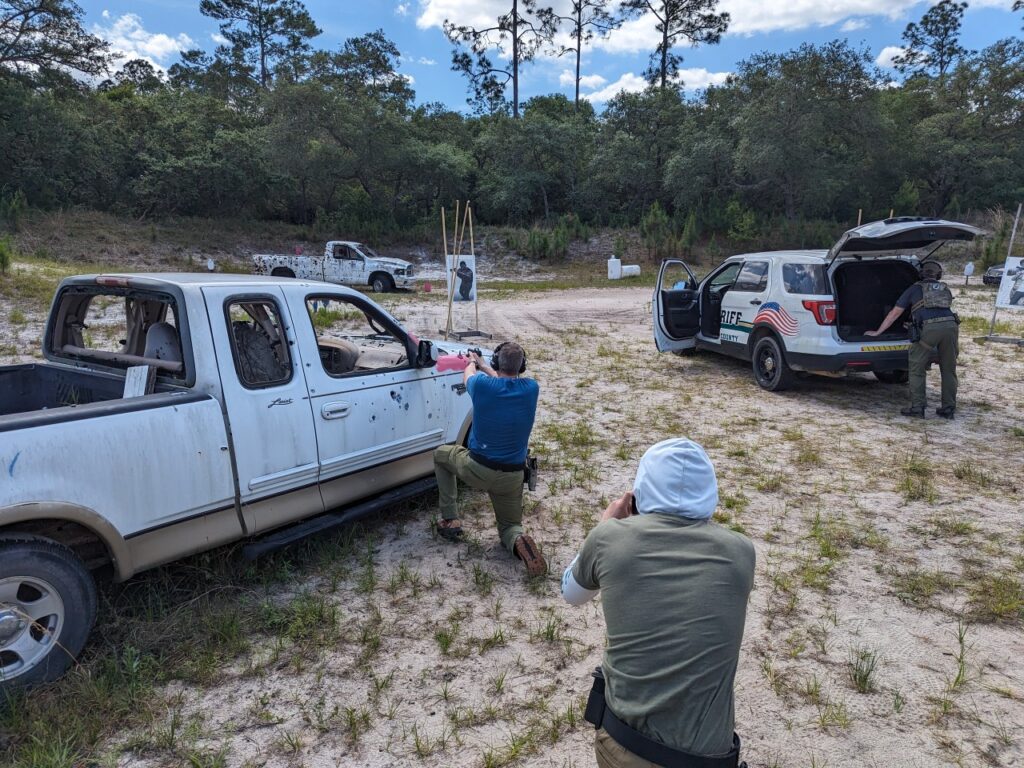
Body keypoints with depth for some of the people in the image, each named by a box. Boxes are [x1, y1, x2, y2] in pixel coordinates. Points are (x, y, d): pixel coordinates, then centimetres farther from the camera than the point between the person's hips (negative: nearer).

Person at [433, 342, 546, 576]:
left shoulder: (483, 385, -15)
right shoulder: (531, 389, -8)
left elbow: (467, 375, 11)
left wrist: (472, 362, 34)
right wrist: (482, 365, 32)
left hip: (476, 470, -2)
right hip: (511, 476, 2)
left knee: (441, 454, 28)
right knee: (510, 526, 23)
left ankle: (450, 520, 22)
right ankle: (518, 541, -16)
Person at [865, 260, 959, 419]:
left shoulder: (915, 289, 21)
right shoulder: (945, 289, 29)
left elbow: (895, 313, 21)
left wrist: (877, 332, 29)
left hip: (929, 328, -4)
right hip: (950, 325, 4)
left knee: (917, 368, 7)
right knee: (948, 370, 14)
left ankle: (917, 408, 4)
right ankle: (948, 408, 18)